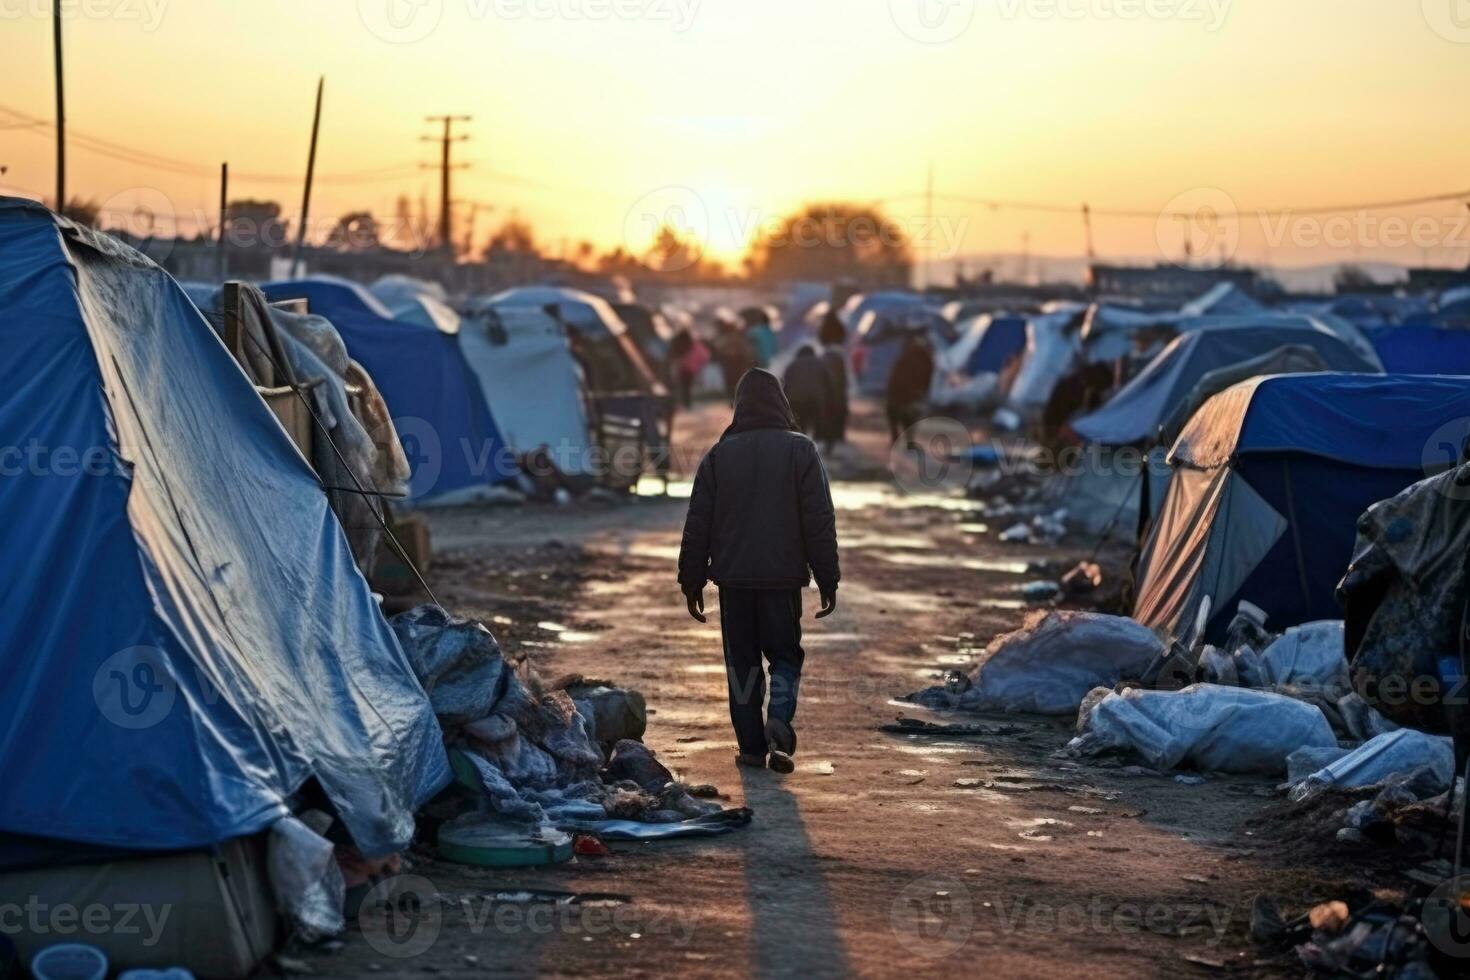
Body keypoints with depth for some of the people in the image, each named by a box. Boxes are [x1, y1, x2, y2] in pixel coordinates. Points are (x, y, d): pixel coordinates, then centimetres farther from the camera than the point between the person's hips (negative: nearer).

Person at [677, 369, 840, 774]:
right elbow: (820, 521, -5)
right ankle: (779, 723, -15)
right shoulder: (801, 450, -3)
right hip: (784, 578, -1)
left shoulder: (718, 455, 2)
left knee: (742, 661, 10)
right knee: (786, 655, 10)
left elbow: (697, 525, 4)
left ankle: (752, 746, 9)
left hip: (733, 579, 1)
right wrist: (828, 580, 0)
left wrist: (692, 581, 11)